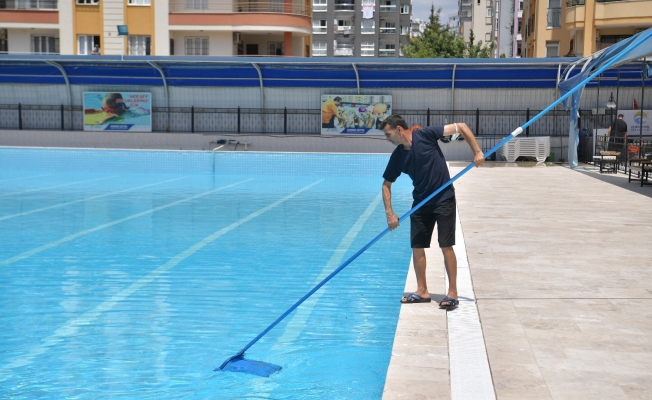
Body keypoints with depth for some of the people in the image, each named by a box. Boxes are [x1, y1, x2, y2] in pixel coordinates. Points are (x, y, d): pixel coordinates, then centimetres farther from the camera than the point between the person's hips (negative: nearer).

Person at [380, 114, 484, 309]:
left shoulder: (425, 135, -16)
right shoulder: (397, 157, -2)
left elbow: (461, 127, -12)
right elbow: (387, 184, 6)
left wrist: (477, 151, -18)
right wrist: (389, 212, -3)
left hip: (444, 199, -5)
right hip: (420, 203, 5)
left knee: (446, 246, -5)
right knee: (417, 247, 5)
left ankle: (452, 293, 2)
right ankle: (422, 291, 18)